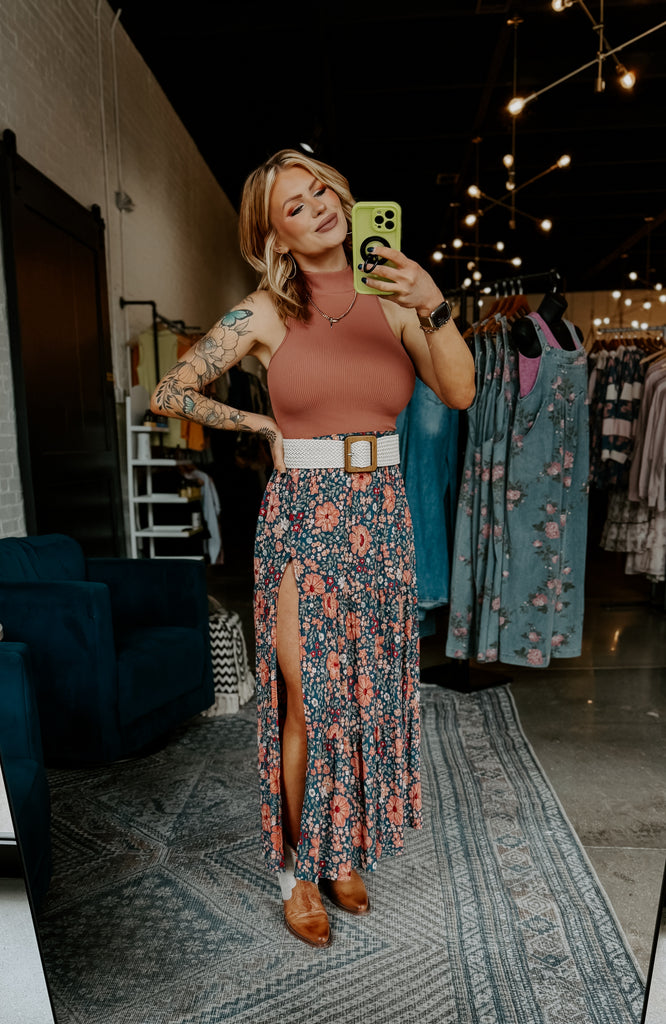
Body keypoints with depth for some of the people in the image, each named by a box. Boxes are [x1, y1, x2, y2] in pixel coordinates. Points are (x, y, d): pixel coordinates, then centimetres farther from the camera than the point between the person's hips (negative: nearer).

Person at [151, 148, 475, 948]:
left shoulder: (391, 297, 5)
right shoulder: (266, 313, -2)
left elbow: (459, 391, -7)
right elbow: (167, 393, 2)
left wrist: (433, 306, -20)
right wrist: (264, 427, 1)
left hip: (381, 518, 3)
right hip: (302, 517, -3)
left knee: (367, 691, 11)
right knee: (309, 700, 2)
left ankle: (344, 850, 34)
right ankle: (299, 866, 25)